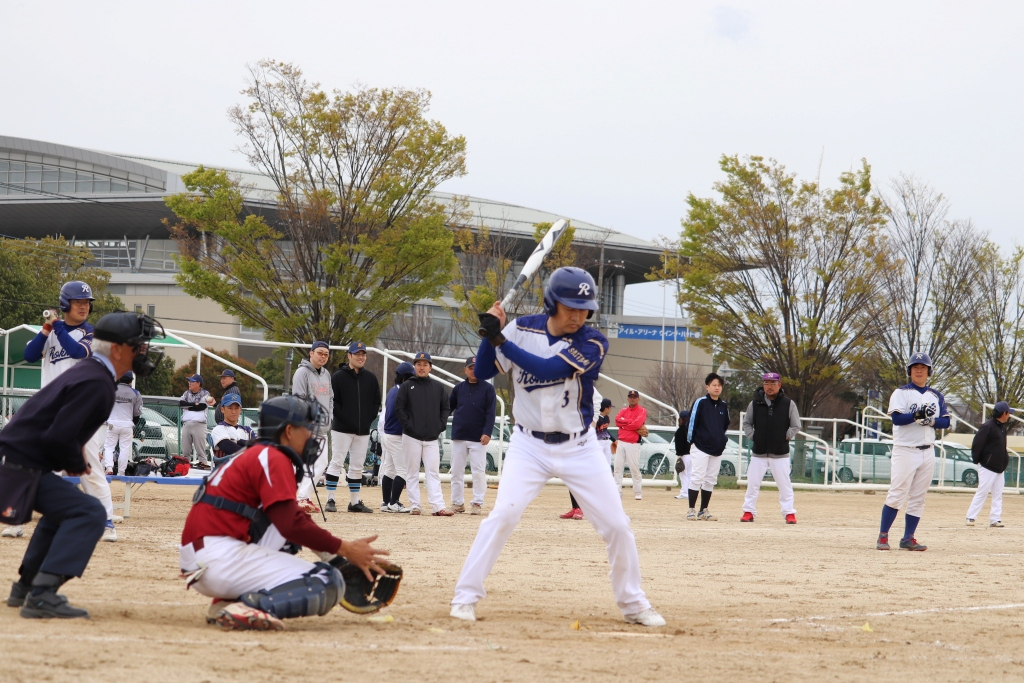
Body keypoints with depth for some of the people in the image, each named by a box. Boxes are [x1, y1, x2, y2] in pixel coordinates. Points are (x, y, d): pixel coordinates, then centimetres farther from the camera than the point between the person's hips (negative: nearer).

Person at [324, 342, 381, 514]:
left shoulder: (371, 378, 11)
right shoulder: (338, 377, -3)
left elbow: (376, 402, 14)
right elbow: (332, 402, -7)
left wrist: (369, 419, 1)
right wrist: (345, 419, -14)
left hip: (363, 430, 5)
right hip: (342, 429, -5)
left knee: (357, 466, 8)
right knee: (337, 463, -6)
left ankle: (355, 502, 14)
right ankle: (330, 500, -4)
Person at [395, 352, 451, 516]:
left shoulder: (438, 387, 10)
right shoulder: (407, 386, 3)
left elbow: (445, 408, 13)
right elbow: (399, 407, -1)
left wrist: (441, 425, 0)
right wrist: (407, 425, -10)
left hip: (432, 437, 2)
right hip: (411, 437, -2)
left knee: (433, 472, -3)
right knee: (412, 472, 2)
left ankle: (438, 506, -9)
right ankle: (414, 506, 4)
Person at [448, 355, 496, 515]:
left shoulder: (487, 389, 0)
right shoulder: (458, 388, 9)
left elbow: (490, 413, -5)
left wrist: (487, 433, -15)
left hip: (478, 438, -3)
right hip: (459, 436, 3)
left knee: (478, 471, -5)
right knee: (456, 471, 6)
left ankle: (477, 503, 1)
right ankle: (457, 502, 14)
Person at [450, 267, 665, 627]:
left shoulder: (592, 342, -12)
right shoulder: (522, 329, -4)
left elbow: (549, 369, -26)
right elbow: (483, 372, -2)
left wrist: (500, 340, -30)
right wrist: (492, 331, -18)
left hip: (579, 447, 0)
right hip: (529, 445, 0)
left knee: (616, 525, 0)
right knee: (502, 515, -17)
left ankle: (632, 603, 18)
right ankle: (465, 597, -9)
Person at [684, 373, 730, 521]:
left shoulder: (724, 406, 11)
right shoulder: (700, 403, -6)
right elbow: (692, 422, -7)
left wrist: (723, 441, 16)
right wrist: (691, 441, -6)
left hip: (717, 449, 6)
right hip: (700, 447, -6)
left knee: (711, 481, 7)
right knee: (697, 478, -8)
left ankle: (703, 511, 13)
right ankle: (691, 510, -3)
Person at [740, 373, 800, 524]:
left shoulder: (788, 404, -2)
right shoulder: (755, 403, 2)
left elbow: (795, 426, 4)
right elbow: (746, 423, 12)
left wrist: (786, 437, -5)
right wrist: (752, 436, -1)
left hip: (780, 453, -2)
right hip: (759, 453, 2)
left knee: (785, 484, -1)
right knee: (752, 483, 4)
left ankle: (789, 513, 6)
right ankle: (749, 511, 13)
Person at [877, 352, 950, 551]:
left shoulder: (936, 396, 13)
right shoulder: (901, 393, -1)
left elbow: (946, 422, 8)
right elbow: (897, 418, -14)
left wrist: (931, 421, -11)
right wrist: (918, 415, -26)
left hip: (927, 452, 5)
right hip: (905, 450, -5)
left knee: (918, 498, 3)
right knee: (897, 495, -10)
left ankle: (908, 539, 6)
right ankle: (883, 536, -6)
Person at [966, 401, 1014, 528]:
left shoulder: (1002, 426, 12)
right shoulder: (987, 427, -16)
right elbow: (976, 444, -17)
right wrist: (977, 460, -13)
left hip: (999, 468, 9)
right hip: (987, 467, -9)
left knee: (998, 494, 6)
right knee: (982, 492, -7)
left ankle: (995, 519, 8)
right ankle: (970, 518, -2)